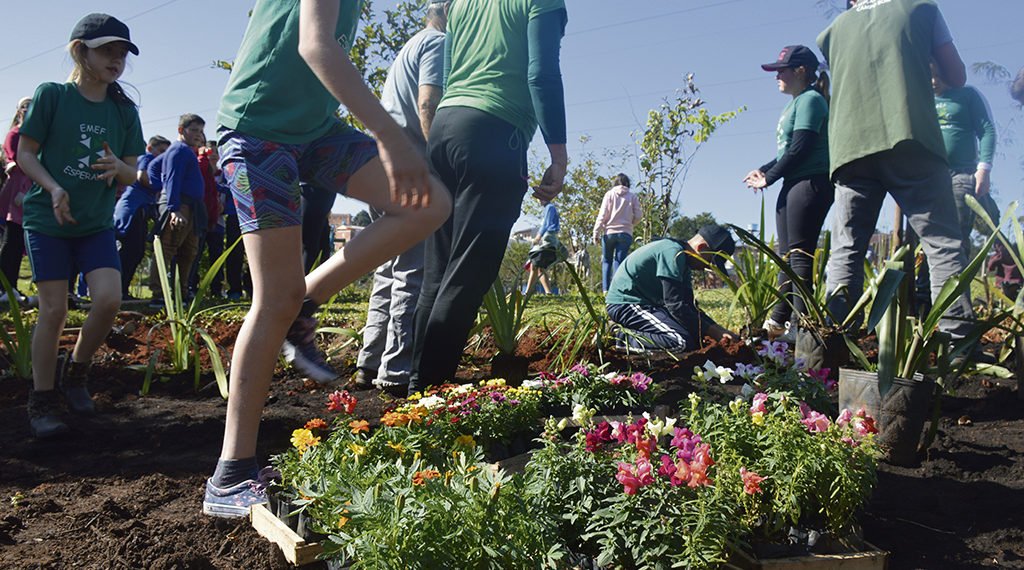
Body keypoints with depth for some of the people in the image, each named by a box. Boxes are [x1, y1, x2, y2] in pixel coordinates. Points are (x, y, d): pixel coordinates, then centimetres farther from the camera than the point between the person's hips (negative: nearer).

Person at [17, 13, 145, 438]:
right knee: (54, 309, -4)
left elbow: (132, 175, 8)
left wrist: (118, 168, -15)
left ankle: (76, 372, 14)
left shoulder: (124, 111, 5)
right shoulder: (51, 95, -4)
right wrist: (54, 188, -19)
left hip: (97, 224, 3)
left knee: (109, 299, -13)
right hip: (47, 220, -3)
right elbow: (25, 153, -2)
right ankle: (41, 402, 11)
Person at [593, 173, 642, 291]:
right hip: (625, 233, 0)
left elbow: (602, 214, -2)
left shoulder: (609, 194, 4)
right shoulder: (633, 197, 7)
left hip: (609, 232, 0)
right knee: (619, 261, -1)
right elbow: (638, 215, 4)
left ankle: (606, 290, -4)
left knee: (606, 261, 8)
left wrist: (596, 232, 0)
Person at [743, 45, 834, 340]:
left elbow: (800, 149, -17)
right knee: (787, 256, 10)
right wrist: (763, 170, 7)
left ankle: (799, 325, -11)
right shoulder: (795, 103, 21)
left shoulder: (810, 99, -8)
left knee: (799, 255, -12)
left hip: (811, 183, -10)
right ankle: (778, 321, 15)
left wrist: (769, 178, -10)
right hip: (793, 186, 10)